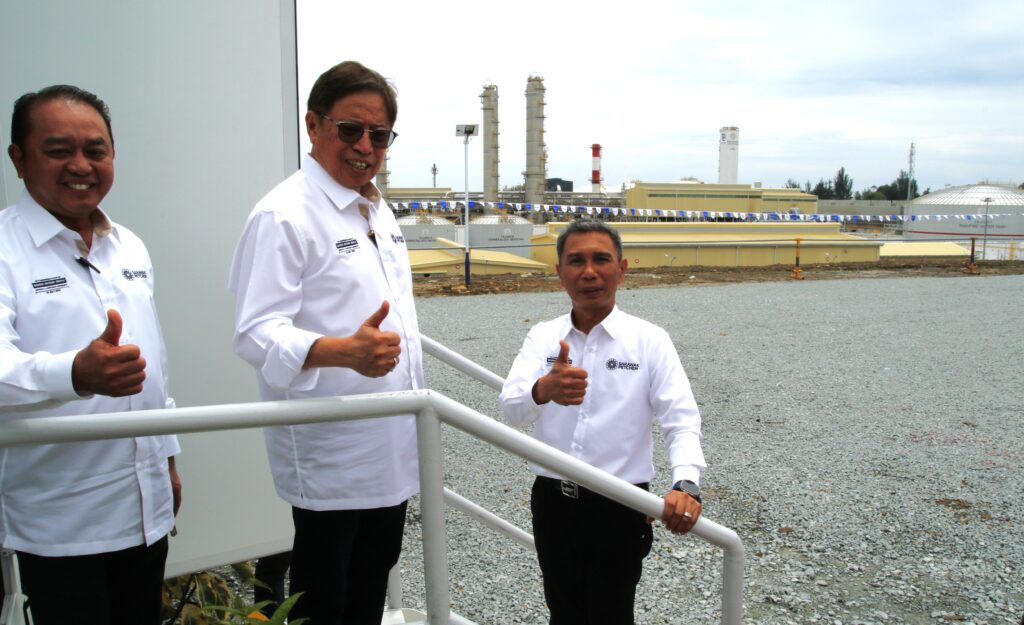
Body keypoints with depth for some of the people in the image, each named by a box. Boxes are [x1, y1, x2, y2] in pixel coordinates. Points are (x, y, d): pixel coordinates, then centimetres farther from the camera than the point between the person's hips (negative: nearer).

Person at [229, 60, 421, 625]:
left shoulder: (379, 211, 12)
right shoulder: (284, 215, -16)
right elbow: (257, 333, -25)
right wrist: (344, 351, -43)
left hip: (391, 446, 8)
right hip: (331, 454, -8)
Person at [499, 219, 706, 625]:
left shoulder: (649, 340, -7)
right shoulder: (543, 337, -1)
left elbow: (682, 420, -15)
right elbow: (512, 408, -16)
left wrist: (686, 484, -35)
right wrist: (545, 389, -40)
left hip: (617, 509, -3)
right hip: (551, 503, 3)